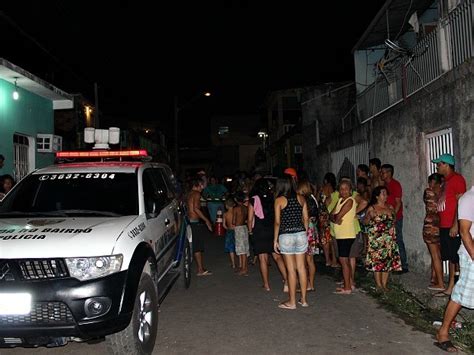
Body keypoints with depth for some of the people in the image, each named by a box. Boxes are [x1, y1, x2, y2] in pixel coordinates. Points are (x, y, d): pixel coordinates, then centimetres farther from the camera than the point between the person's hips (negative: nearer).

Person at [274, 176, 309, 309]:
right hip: (301, 234, 4)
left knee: (291, 269, 2)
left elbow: (277, 222, -7)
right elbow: (306, 219, 8)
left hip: (286, 236, -4)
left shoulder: (279, 200, -6)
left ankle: (292, 302, 11)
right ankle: (303, 299, 20)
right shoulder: (301, 198, 5)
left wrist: (275, 240, 0)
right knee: (301, 267, 11)